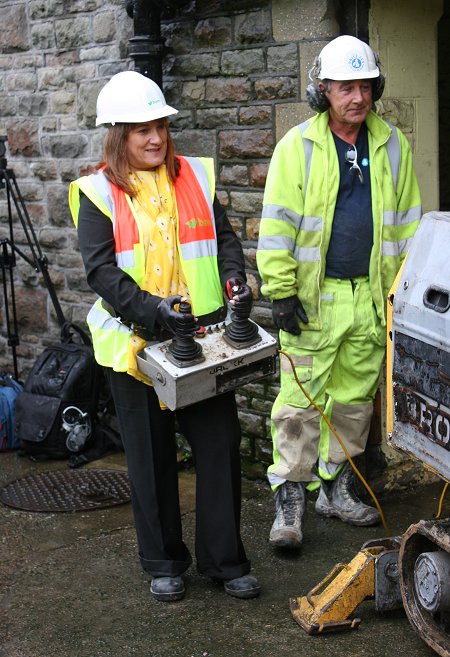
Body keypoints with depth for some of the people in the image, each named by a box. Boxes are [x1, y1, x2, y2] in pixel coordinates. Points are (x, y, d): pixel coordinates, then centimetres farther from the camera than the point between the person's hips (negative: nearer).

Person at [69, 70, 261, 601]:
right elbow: (100, 268, -10)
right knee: (151, 456, 9)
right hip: (134, 341, -2)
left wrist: (236, 280, -9)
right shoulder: (99, 193, -2)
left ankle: (223, 558, 18)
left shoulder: (196, 177, 10)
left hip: (201, 337, 3)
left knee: (220, 444, 3)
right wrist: (149, 308, -24)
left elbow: (224, 238, 11)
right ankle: (163, 561, 25)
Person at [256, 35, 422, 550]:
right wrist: (281, 289, -12)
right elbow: (278, 223, -6)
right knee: (301, 402, -4)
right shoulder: (298, 146, -4)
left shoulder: (392, 145, 8)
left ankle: (336, 487, 28)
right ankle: (289, 499, 6)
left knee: (355, 399, 13)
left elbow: (406, 222, 12)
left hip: (370, 295, 4)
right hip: (313, 296, -4)